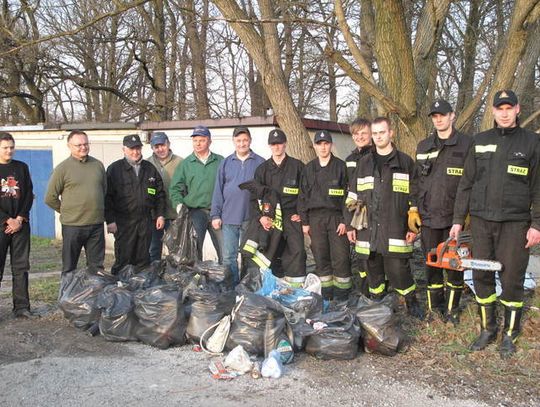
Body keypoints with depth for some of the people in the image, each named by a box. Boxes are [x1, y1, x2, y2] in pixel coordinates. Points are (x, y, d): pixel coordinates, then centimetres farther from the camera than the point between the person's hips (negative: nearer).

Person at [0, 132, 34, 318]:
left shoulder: (22, 167, 10)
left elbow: (29, 195, 6)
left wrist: (19, 219, -4)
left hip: (21, 224, 3)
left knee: (21, 267, 4)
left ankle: (22, 307, 9)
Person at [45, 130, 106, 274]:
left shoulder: (98, 165, 7)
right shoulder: (63, 168, -4)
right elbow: (50, 198, -1)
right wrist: (66, 211, 4)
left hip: (97, 224, 4)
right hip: (72, 225, -3)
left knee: (97, 266, 12)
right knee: (69, 267, 8)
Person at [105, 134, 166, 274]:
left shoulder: (150, 169, 11)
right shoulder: (114, 169, 0)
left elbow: (160, 194, 15)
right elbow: (107, 197, -3)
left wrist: (160, 215, 7)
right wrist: (110, 220, -9)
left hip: (146, 221, 4)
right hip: (123, 222, -3)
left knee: (143, 260, 10)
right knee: (123, 259, -2)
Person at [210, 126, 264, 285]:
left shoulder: (260, 163, 2)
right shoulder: (226, 163, 7)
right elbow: (218, 191, 6)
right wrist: (215, 215, 1)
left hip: (251, 218, -1)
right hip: (229, 218, 2)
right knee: (229, 257, 4)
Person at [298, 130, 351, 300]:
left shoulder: (340, 166, 1)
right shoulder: (309, 168, 11)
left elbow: (347, 195, -2)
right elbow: (303, 196, 12)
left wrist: (345, 220, -9)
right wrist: (304, 222, 6)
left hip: (336, 216, -3)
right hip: (315, 217, 3)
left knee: (340, 257, -4)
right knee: (321, 257, 6)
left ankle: (342, 292, 7)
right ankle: (327, 292, 16)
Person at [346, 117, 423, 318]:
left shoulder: (405, 162, 5)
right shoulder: (364, 163, 13)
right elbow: (353, 196, 14)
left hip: (395, 229, -3)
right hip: (369, 228, 3)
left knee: (398, 268, -6)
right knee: (373, 269, 9)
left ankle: (412, 302, 16)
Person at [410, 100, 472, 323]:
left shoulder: (466, 144, -2)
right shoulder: (423, 147, 11)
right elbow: (415, 180, 13)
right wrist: (413, 209, 7)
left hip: (454, 217, -3)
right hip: (428, 217, 4)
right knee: (431, 262, 10)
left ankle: (452, 308, 19)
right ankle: (435, 306, 23)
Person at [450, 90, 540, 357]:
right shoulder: (480, 142, 9)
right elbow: (466, 184, 10)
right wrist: (458, 220, 7)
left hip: (514, 223, -3)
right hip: (481, 220, 3)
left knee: (512, 280, 2)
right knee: (481, 277, 7)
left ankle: (510, 335, 18)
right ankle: (487, 330, 22)